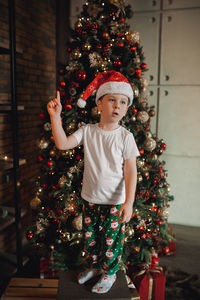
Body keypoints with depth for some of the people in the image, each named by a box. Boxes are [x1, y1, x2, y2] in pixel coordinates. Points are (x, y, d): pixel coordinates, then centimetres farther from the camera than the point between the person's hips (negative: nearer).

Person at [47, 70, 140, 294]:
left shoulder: (125, 136, -12)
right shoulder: (88, 131, -3)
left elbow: (130, 171, -12)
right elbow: (62, 144, -9)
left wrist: (129, 203, -16)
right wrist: (55, 116, -15)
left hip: (115, 201, -3)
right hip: (90, 198, 4)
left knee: (112, 240, 10)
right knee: (90, 237, 19)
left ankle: (109, 272, 37)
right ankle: (95, 266, 46)